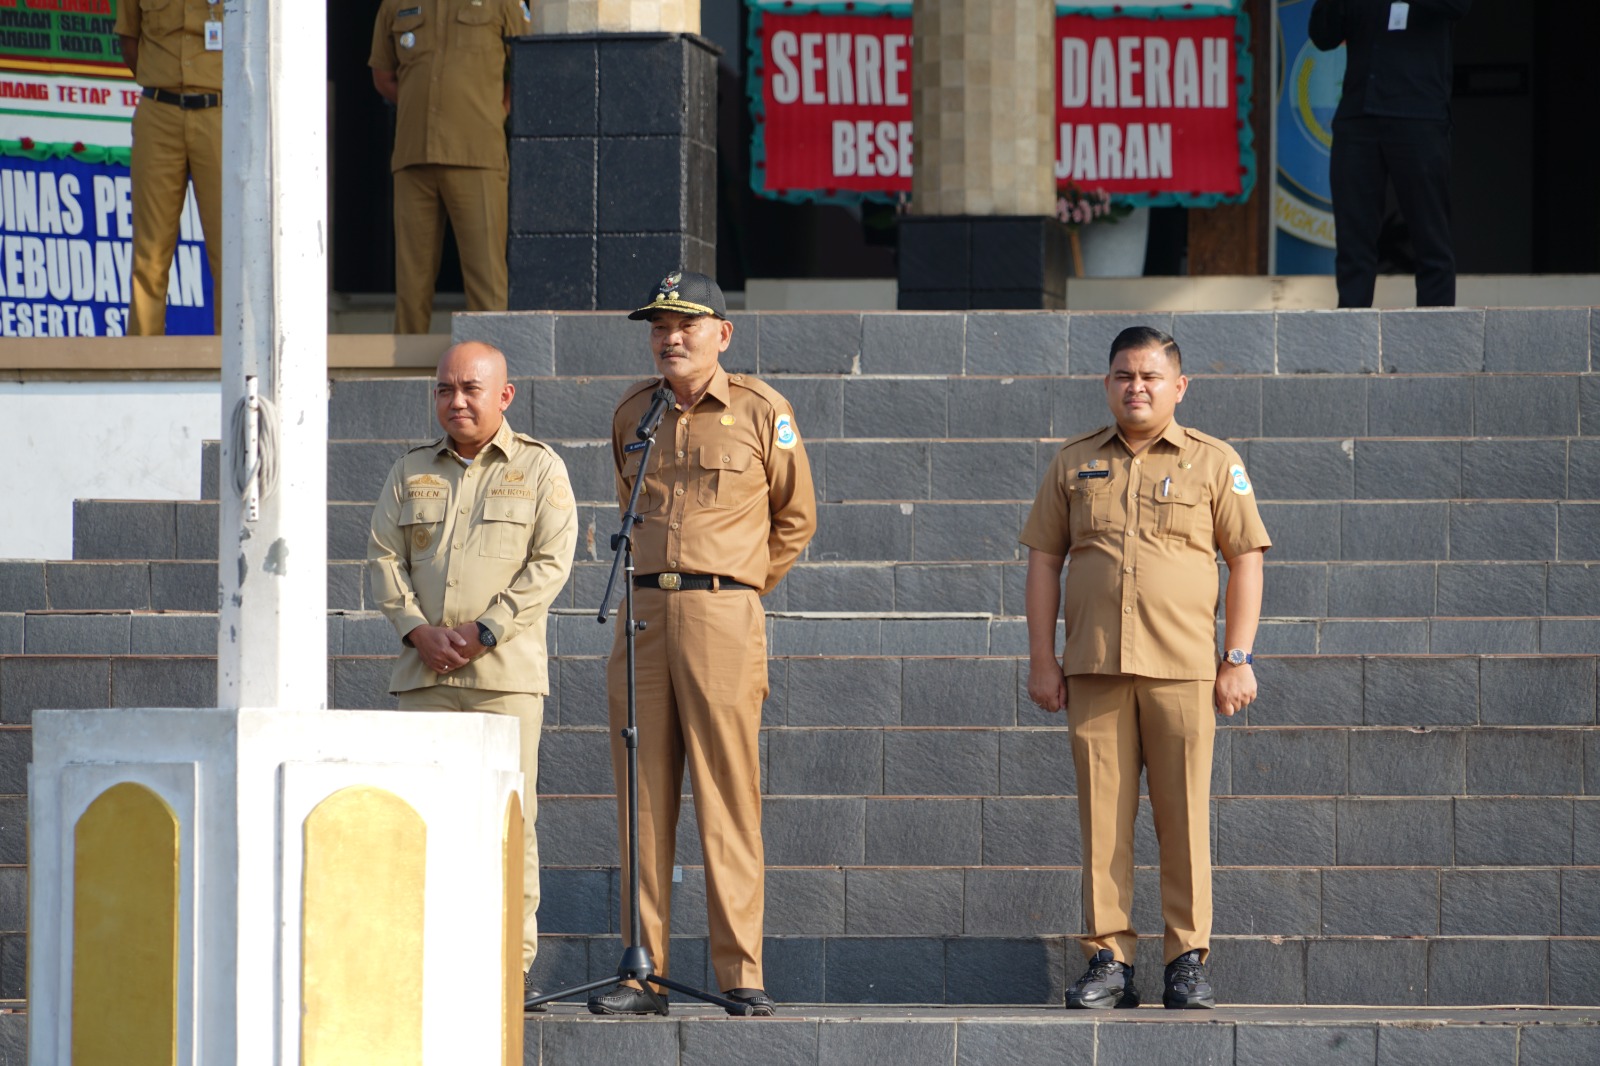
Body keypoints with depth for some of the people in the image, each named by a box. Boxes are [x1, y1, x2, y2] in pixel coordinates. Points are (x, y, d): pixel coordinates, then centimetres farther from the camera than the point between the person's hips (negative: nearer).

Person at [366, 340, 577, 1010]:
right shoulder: (412, 472, 15)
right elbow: (382, 556, 9)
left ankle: (514, 963, -4)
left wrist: (482, 632, -12)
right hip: (424, 673, 3)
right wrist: (419, 630, -7)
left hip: (505, 671, -3)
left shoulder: (539, 469, 5)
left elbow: (550, 564, -4)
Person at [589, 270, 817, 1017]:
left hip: (722, 611, -4)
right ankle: (644, 971, 5)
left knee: (727, 793, -6)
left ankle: (740, 974, -4)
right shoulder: (632, 414, 13)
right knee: (643, 794, 2)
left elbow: (795, 518, 12)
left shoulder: (761, 413, 2)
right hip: (642, 611, 4)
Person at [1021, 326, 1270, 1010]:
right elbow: (1044, 560, 13)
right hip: (1094, 668, 2)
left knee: (1184, 816, -2)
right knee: (1103, 815, 0)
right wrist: (1042, 659, 6)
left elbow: (1245, 561, 6)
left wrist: (1238, 660, -2)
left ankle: (1188, 960, 3)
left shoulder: (1214, 464, 8)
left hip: (1182, 668, -2)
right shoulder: (1074, 464, 13)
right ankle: (1108, 960, 3)